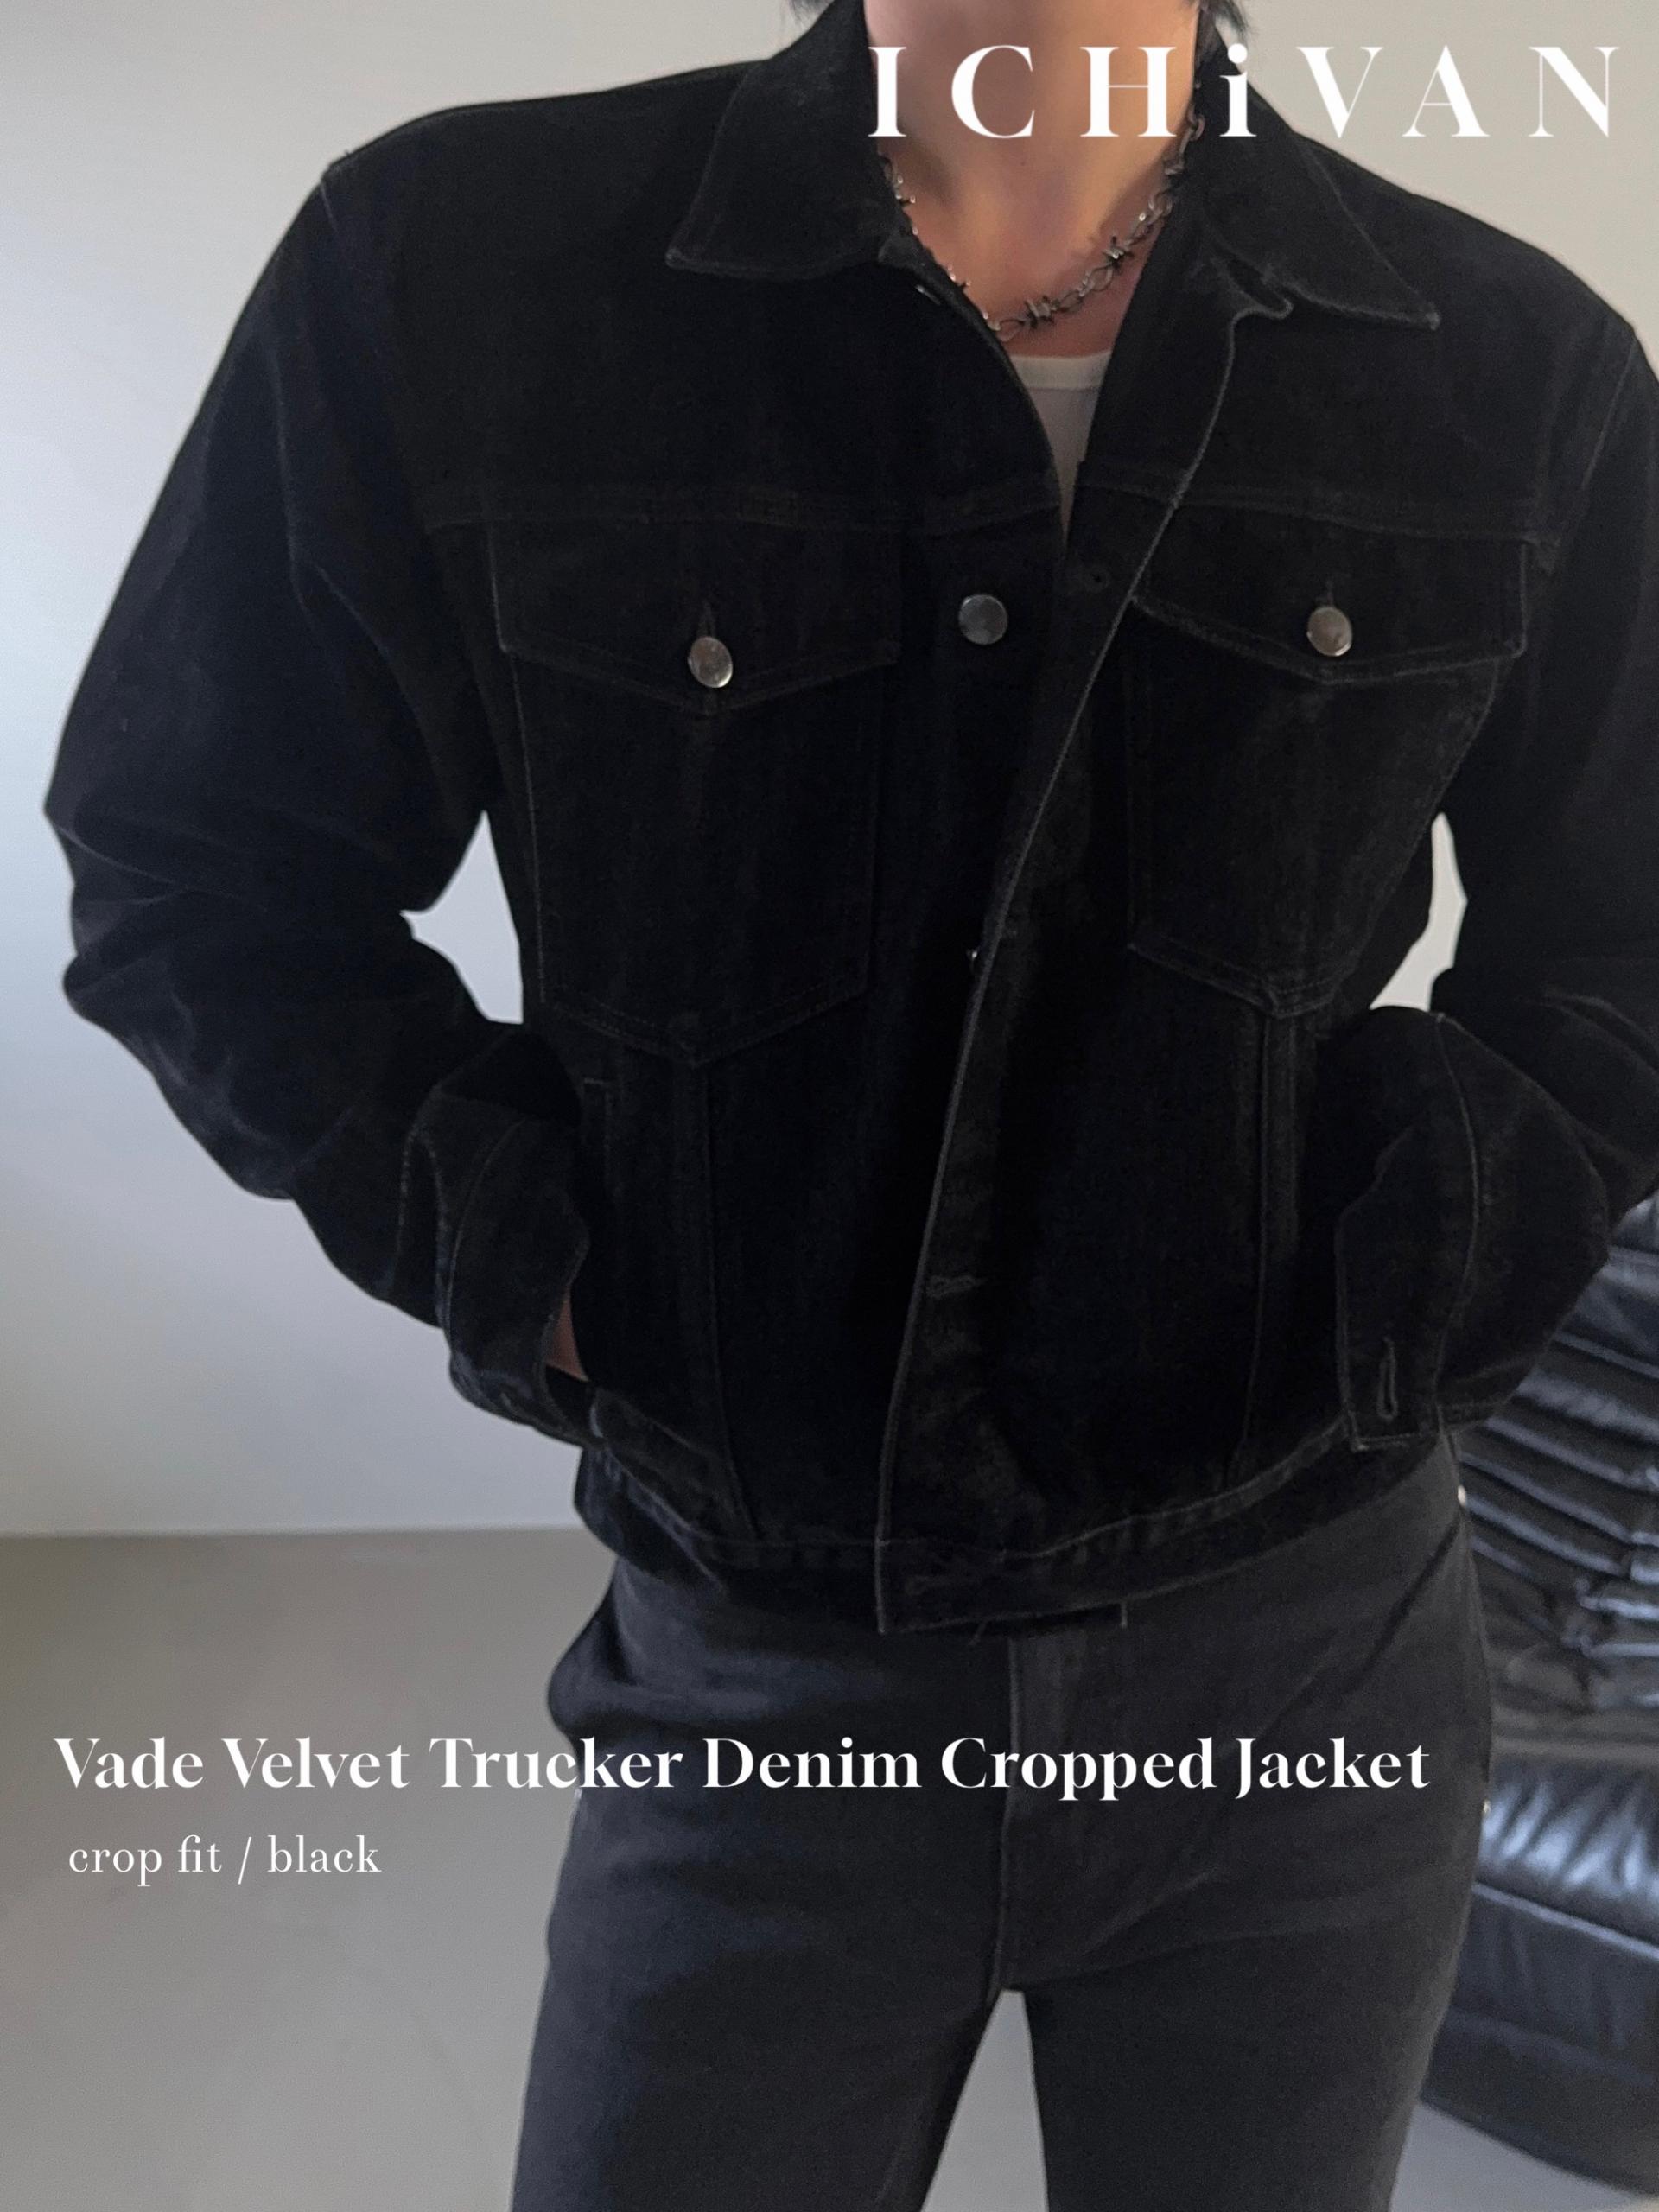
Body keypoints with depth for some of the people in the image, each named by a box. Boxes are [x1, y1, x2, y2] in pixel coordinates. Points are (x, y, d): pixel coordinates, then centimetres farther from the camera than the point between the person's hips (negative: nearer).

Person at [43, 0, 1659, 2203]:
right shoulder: (446, 267, -8)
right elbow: (194, 861, 2)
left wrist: (1443, 1242, -4)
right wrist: (501, 1236, -9)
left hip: (1309, 1673, 3)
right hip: (766, 1681, -1)